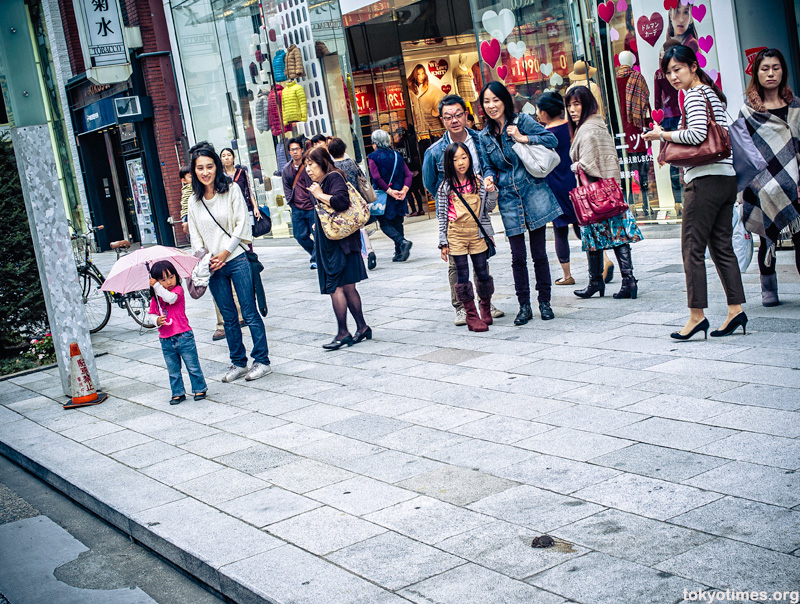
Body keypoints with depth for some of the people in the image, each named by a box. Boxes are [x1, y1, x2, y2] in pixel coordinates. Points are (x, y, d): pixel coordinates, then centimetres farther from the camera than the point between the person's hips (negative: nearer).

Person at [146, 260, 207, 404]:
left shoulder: (178, 290, -7)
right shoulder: (155, 299, 7)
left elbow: (171, 298, -28)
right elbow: (151, 315, 10)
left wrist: (156, 286, -23)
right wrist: (157, 320, -12)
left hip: (183, 337, -4)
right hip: (166, 341, 4)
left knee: (193, 366, 4)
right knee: (173, 371, 13)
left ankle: (199, 389, 19)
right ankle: (178, 393, 25)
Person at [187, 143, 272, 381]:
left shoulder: (231, 190, -2)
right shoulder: (194, 201, 9)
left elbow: (241, 224, -6)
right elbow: (195, 236, 10)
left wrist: (225, 253, -11)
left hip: (237, 259, -4)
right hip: (213, 265, 4)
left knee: (250, 312, -2)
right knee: (229, 317, 10)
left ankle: (262, 361, 6)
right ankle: (238, 362, 20)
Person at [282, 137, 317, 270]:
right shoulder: (286, 169, 9)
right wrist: (291, 201, 6)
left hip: (311, 207, -4)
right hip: (297, 209, 4)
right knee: (300, 236, 4)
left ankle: (316, 259, 11)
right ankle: (317, 254, 24)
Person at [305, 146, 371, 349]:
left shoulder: (334, 177, -9)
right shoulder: (322, 182, 19)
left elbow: (342, 201, -25)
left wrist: (320, 195, -15)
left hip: (339, 243, -10)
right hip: (330, 244, 10)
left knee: (335, 286, -9)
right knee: (347, 287, 11)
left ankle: (343, 333, -4)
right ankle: (362, 328, 17)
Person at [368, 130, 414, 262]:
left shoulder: (373, 157, -6)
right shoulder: (397, 155, 8)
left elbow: (377, 177, -18)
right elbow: (408, 174, 0)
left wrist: (389, 191, -15)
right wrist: (404, 190, -7)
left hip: (383, 196, -5)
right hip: (399, 195, 5)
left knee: (384, 223, 2)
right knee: (397, 222, 13)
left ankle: (402, 242, -20)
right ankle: (399, 253, 12)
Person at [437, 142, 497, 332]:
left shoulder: (478, 181, 2)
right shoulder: (445, 187, -3)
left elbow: (489, 208, 6)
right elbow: (442, 216, 1)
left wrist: (492, 191, -12)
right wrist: (443, 242, -1)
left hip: (477, 234, 2)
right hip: (456, 236, -2)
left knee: (482, 273, 6)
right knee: (463, 276, 0)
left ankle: (486, 311, 25)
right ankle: (472, 316, 8)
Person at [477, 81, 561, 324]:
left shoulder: (522, 120, -1)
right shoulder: (484, 136, 9)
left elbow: (552, 140, -5)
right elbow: (488, 166, 12)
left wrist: (523, 138, -14)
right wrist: (489, 179, -10)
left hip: (533, 193, -2)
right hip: (508, 199, 2)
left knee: (539, 253, 3)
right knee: (518, 256, 1)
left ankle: (544, 302, 15)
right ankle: (524, 306, 11)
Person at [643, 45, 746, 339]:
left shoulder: (694, 94, -8)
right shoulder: (712, 93, 20)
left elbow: (697, 134, -20)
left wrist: (664, 135, -7)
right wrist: (674, 149, 17)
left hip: (705, 178, -9)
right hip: (726, 177, 9)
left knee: (692, 248, -5)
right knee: (722, 246, 10)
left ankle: (697, 315, -4)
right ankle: (736, 309, 10)